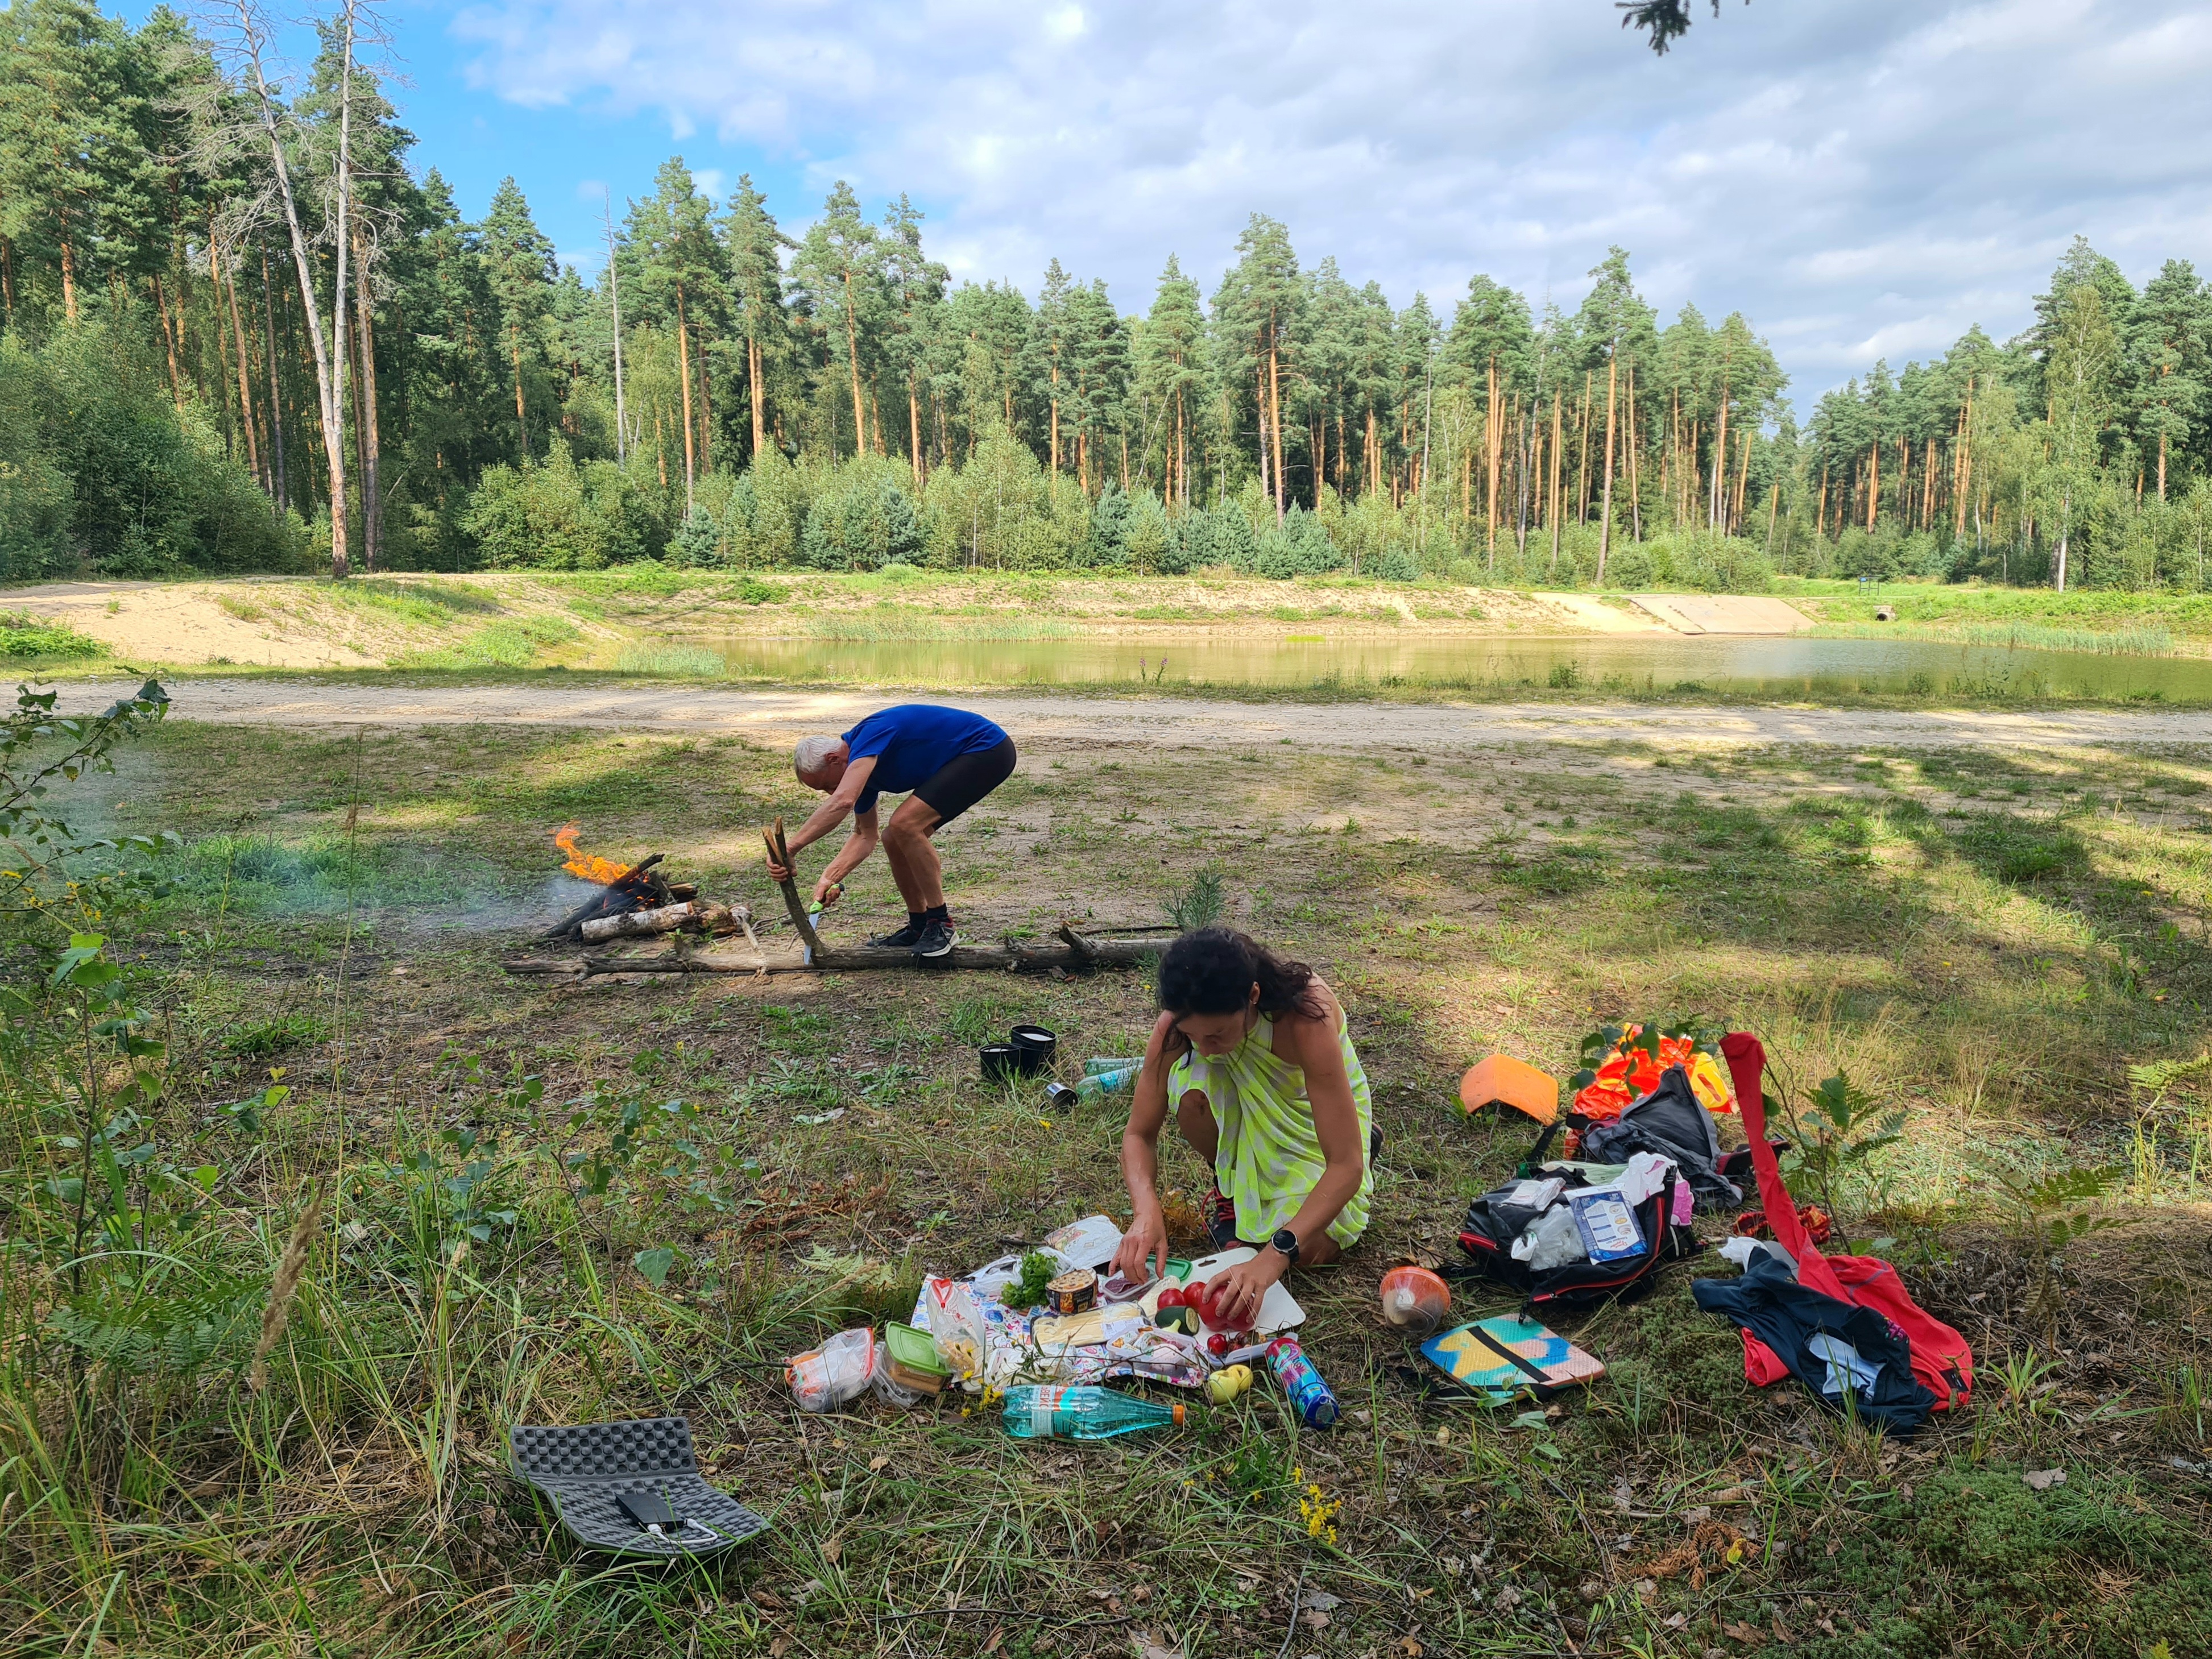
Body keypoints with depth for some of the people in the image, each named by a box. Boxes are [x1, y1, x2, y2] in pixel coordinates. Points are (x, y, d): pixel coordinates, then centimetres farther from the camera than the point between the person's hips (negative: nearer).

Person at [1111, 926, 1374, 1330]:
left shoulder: (1306, 1017, -42)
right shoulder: (1183, 1018, -31)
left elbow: (1346, 1165, -42)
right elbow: (1139, 1133, -21)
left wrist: (1274, 1256, -53)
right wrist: (1146, 1211, -42)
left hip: (1317, 1111, -2)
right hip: (1247, 1105, 2)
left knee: (1313, 1249, -23)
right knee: (1193, 1094, -33)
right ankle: (1230, 1182, 0)